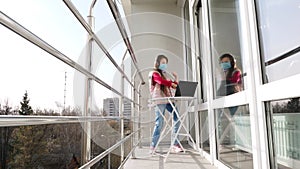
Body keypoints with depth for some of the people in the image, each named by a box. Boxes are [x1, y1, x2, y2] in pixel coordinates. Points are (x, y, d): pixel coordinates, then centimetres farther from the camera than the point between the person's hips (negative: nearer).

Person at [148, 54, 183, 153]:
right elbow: (161, 81, -17)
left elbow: (172, 86, 22)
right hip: (159, 100, -7)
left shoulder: (164, 74, 27)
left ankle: (175, 145, 1)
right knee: (159, 123, -9)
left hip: (168, 100, 7)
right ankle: (153, 147, 1)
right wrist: (172, 84, -23)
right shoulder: (154, 73, 5)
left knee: (177, 118, -5)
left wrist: (176, 79, 9)